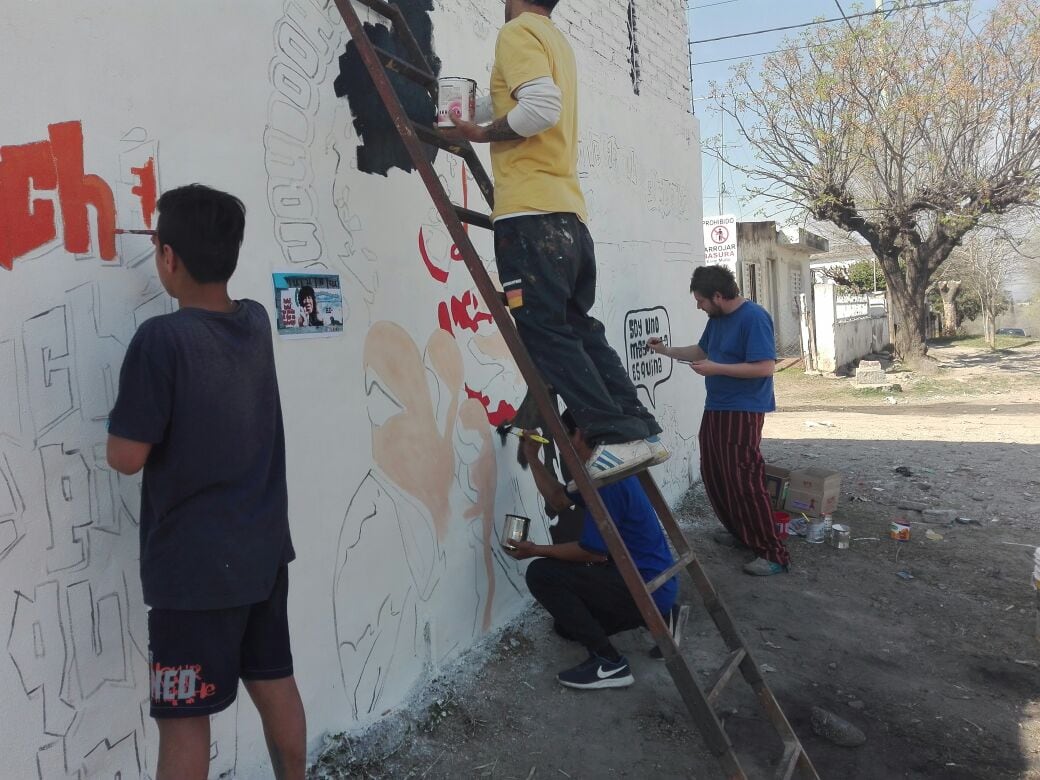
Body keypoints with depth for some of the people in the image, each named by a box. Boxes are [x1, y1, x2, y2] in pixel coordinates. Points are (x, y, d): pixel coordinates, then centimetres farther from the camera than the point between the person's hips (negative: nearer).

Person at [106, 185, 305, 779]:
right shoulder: (257, 322, 1)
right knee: (275, 682, 19)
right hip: (264, 548, 7)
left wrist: (135, 411, 3)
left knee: (184, 715, 6)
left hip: (194, 562, -6)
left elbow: (127, 457, -15)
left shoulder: (161, 339, -19)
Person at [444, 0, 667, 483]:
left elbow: (540, 108, -18)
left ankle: (615, 438, -9)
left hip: (531, 211, -9)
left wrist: (482, 134, -6)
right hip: (568, 211, 9)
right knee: (578, 328, 11)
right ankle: (641, 431, 10)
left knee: (544, 333, -7)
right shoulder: (556, 42, 25)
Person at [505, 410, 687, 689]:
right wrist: (532, 458, 12)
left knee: (542, 574, -17)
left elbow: (593, 553, -20)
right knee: (567, 624, 23)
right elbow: (559, 500, 19)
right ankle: (660, 617, 17)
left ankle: (609, 662, -11)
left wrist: (537, 550, -9)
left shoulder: (608, 480, -23)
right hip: (650, 581, 10)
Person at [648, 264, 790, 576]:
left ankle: (774, 554, -4)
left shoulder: (753, 317, -18)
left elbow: (765, 366, -24)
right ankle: (739, 531, 31)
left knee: (744, 480, -11)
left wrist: (716, 368, -22)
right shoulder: (716, 319, 10)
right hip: (715, 408, 9)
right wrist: (666, 350, 19)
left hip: (743, 411, -9)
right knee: (713, 474, 14)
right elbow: (701, 351, 27)